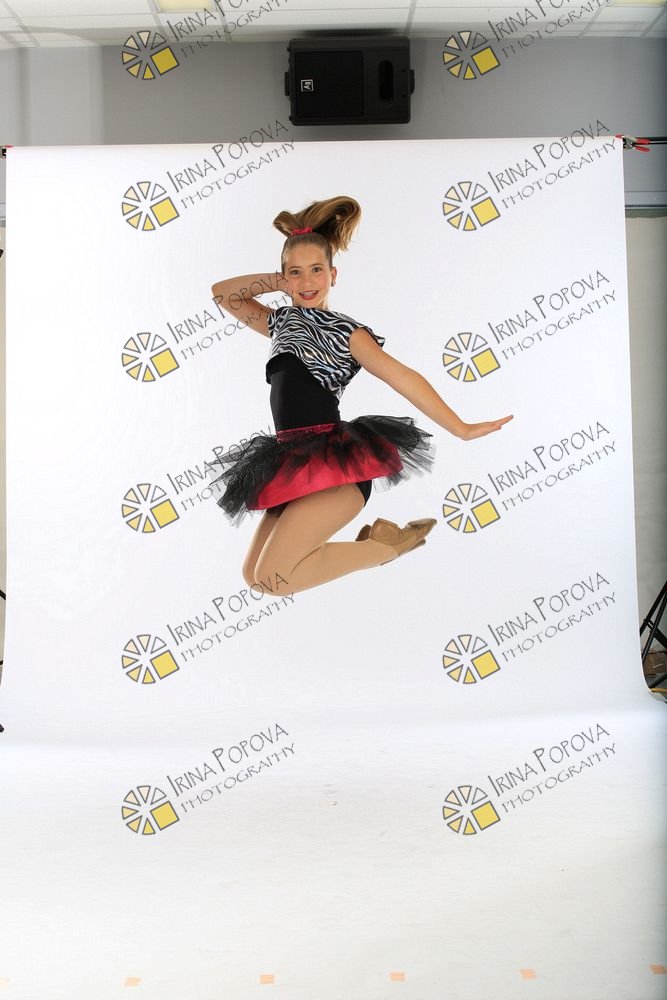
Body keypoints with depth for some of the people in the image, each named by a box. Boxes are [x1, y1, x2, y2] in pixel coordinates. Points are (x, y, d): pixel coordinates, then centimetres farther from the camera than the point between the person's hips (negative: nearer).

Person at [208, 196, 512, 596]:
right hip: (292, 463, 7)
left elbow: (404, 378, -2)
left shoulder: (345, 331, 3)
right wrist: (276, 282, 16)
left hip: (333, 461, -7)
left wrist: (462, 429, -5)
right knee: (254, 575, 7)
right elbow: (223, 293, 27)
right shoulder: (281, 322, 20)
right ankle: (372, 539, 16)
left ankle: (388, 543, -1)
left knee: (274, 576, -18)